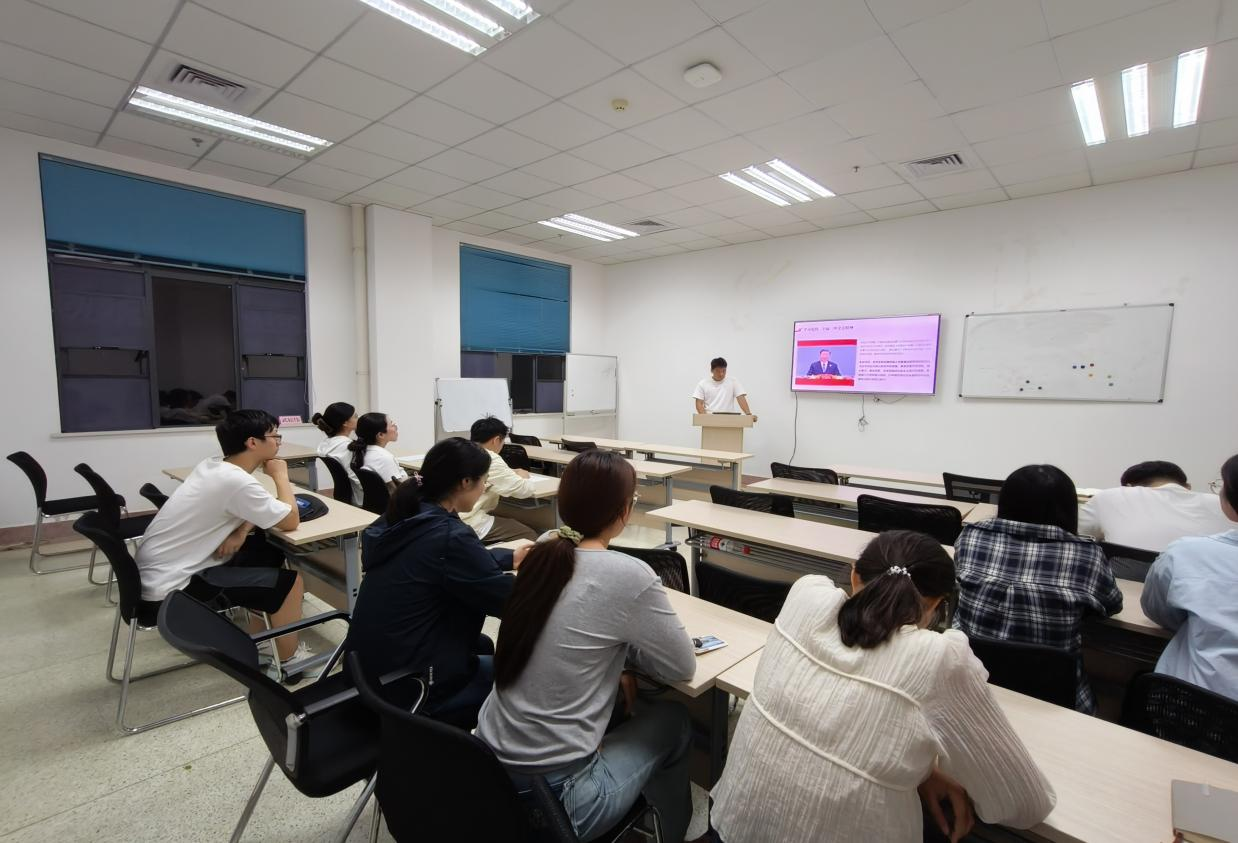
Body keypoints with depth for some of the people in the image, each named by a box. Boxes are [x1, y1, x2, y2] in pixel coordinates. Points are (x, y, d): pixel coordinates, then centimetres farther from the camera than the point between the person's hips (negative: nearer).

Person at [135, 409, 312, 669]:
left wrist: (242, 530, -7)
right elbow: (291, 521, -17)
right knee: (289, 581, -11)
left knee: (271, 554, 14)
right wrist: (281, 476, -7)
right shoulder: (236, 481, -26)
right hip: (171, 585, -9)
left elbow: (251, 507, 14)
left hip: (159, 570, 9)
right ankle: (289, 659, 10)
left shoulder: (212, 466, 1)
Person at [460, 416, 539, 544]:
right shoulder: (490, 459, -14)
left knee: (512, 522, 24)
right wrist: (522, 477, 10)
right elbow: (525, 490, -12)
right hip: (471, 526, -9)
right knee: (528, 535, 3)